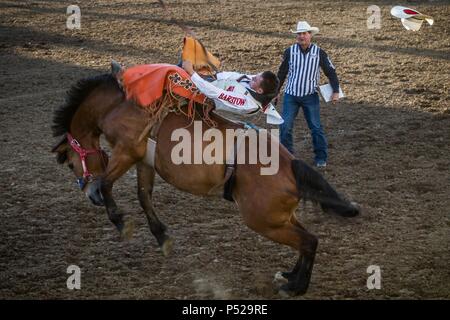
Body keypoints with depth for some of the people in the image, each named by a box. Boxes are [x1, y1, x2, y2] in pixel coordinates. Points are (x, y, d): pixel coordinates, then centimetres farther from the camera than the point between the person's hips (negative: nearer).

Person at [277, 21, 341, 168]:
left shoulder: (319, 53, -4)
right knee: (285, 127, -3)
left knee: (316, 128, 0)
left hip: (310, 96, -1)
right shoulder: (290, 51, -1)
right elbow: (282, 73, 10)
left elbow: (331, 72, 4)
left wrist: (336, 91, -4)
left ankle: (321, 158, 11)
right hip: (291, 95, 1)